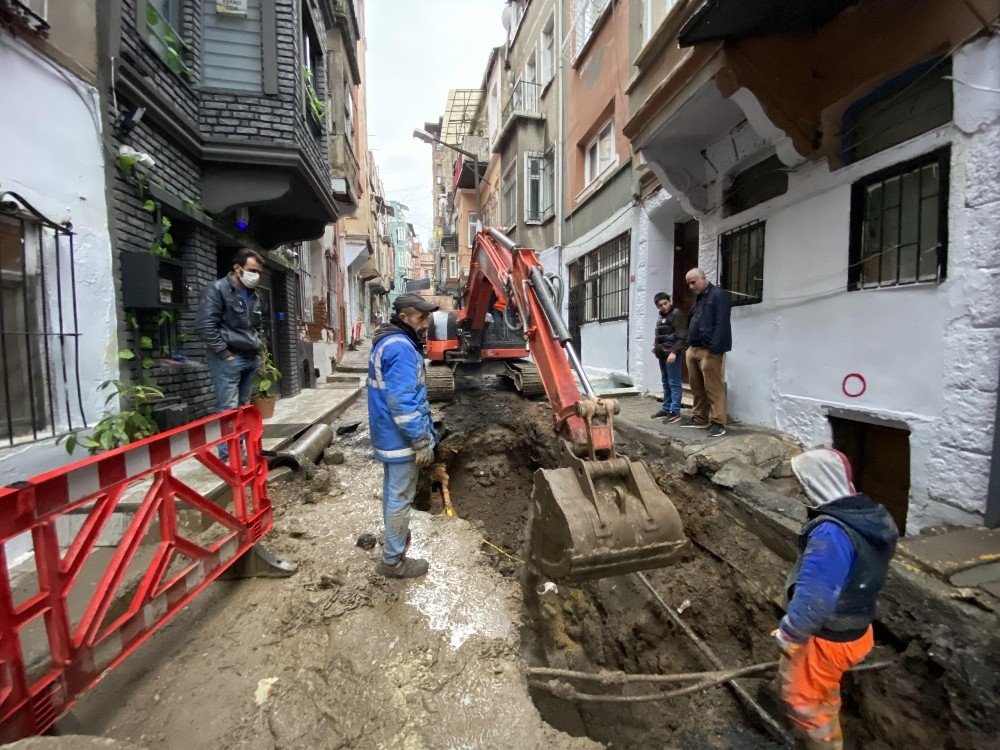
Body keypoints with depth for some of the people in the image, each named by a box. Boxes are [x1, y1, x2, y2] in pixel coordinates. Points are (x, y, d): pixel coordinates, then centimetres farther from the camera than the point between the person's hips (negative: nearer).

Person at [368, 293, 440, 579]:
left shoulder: (386, 341, 11)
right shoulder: (400, 347, -23)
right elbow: (403, 402, -27)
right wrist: (422, 442, -21)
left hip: (387, 433, 10)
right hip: (401, 437, -10)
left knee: (392, 490, 24)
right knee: (400, 496, 4)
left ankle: (394, 535, 44)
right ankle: (393, 560, 19)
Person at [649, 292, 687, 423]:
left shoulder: (677, 314, -8)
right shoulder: (660, 317, 17)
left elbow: (682, 336, -15)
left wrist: (674, 352, -22)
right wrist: (655, 346, 14)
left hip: (672, 354, -8)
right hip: (662, 354, 8)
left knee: (674, 383, -5)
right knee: (666, 383, 14)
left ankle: (675, 412, -2)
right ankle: (666, 408, 23)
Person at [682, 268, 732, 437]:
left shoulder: (719, 295, -6)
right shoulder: (698, 298, 22)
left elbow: (721, 324, -16)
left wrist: (714, 348, -23)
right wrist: (689, 345, 15)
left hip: (708, 351, -9)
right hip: (693, 349, 9)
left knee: (713, 388, -7)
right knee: (696, 387, 12)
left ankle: (718, 423, -2)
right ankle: (699, 418, 22)